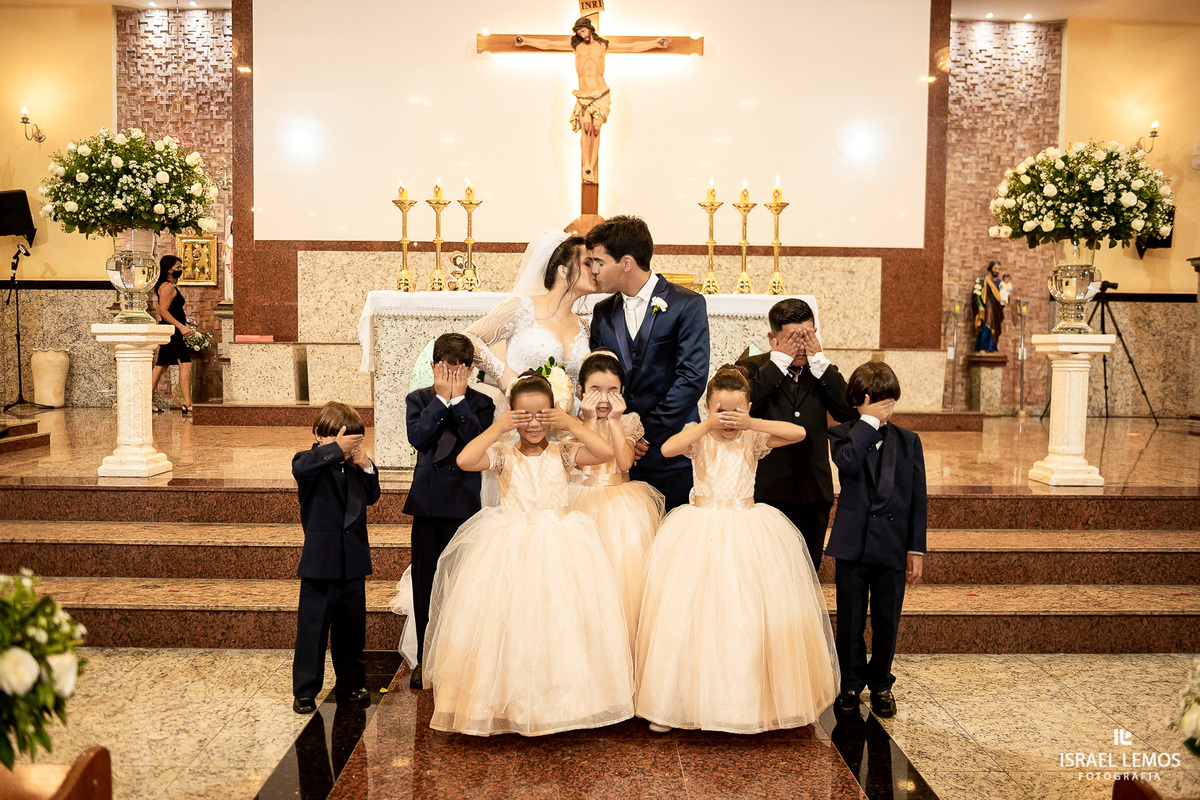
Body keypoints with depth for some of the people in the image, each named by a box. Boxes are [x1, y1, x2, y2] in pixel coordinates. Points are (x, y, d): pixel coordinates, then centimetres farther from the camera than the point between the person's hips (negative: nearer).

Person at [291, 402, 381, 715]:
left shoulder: (353, 466, 11)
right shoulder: (310, 460, -7)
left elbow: (371, 496, 13)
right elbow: (301, 468, -31)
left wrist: (366, 467, -1)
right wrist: (335, 449, -35)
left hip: (353, 563, 5)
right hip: (320, 562, -5)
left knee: (352, 628, 15)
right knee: (313, 627, 2)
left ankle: (350, 683, 29)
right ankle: (305, 691, 15)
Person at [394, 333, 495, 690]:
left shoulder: (481, 403, 4)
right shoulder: (419, 399, 7)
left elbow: (478, 442, -14)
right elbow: (417, 437, -11)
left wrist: (458, 399, -12)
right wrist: (442, 398, -11)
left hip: (464, 504, -1)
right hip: (427, 503, 1)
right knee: (424, 584, 8)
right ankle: (424, 658, 20)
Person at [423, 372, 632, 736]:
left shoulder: (563, 452, 5)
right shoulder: (503, 454, 3)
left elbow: (606, 452, -11)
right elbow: (464, 460, -15)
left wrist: (572, 424, -8)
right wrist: (497, 428, -11)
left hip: (560, 548, 0)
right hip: (511, 549, 0)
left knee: (560, 619, -1)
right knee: (510, 621, -3)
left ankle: (560, 701, 15)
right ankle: (510, 701, 12)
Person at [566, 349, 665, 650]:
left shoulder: (628, 421, 7)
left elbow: (625, 462, -9)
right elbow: (580, 459, -11)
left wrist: (614, 420, -9)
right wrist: (589, 420, -11)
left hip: (622, 502, 0)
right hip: (584, 500, 0)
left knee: (627, 556, -21)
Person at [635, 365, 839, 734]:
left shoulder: (754, 437, 0)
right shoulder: (698, 435, -1)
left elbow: (799, 432, -15)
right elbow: (667, 448, -21)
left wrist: (751, 424, -23)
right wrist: (707, 426, -25)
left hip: (748, 531, 1)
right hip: (701, 531, -1)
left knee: (750, 615, 2)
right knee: (689, 616, 0)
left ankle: (749, 701, 18)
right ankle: (672, 702, 11)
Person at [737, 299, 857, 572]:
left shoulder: (823, 372, 10)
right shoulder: (751, 368, 0)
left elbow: (850, 413, -7)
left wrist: (819, 361, -11)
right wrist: (780, 360, -17)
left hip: (813, 494, 3)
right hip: (767, 492, -3)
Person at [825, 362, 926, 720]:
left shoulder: (908, 441, 7)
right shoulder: (843, 434, 1)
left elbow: (917, 498, 6)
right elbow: (847, 462, -24)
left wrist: (916, 548, 2)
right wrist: (868, 421, -17)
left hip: (893, 546, 2)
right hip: (853, 543, -2)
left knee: (887, 620, 10)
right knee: (850, 619, 7)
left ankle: (881, 684, 28)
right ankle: (851, 684, 23)